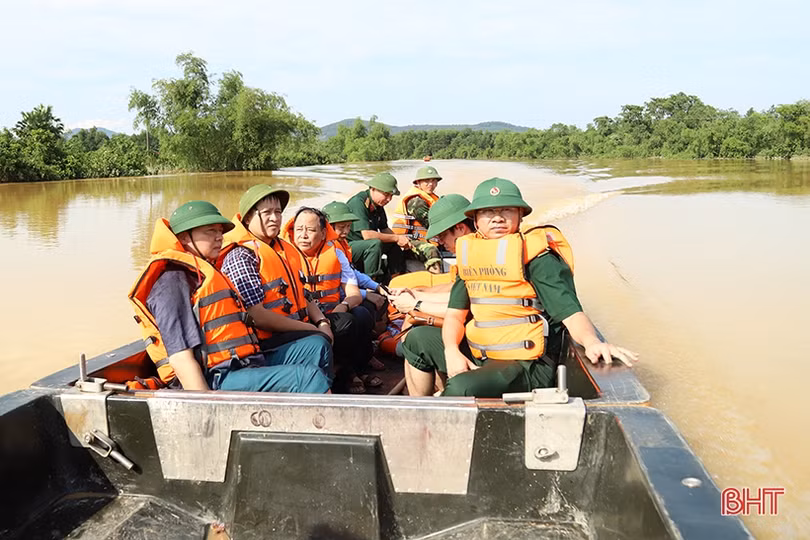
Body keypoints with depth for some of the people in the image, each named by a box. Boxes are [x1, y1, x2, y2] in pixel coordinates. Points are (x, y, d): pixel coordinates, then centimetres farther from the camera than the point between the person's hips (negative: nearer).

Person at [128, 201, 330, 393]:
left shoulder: (205, 273, 24)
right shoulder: (172, 281, -9)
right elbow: (181, 358, -18)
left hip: (245, 365, 11)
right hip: (215, 383, -11)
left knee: (316, 348, 10)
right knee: (309, 377, -24)